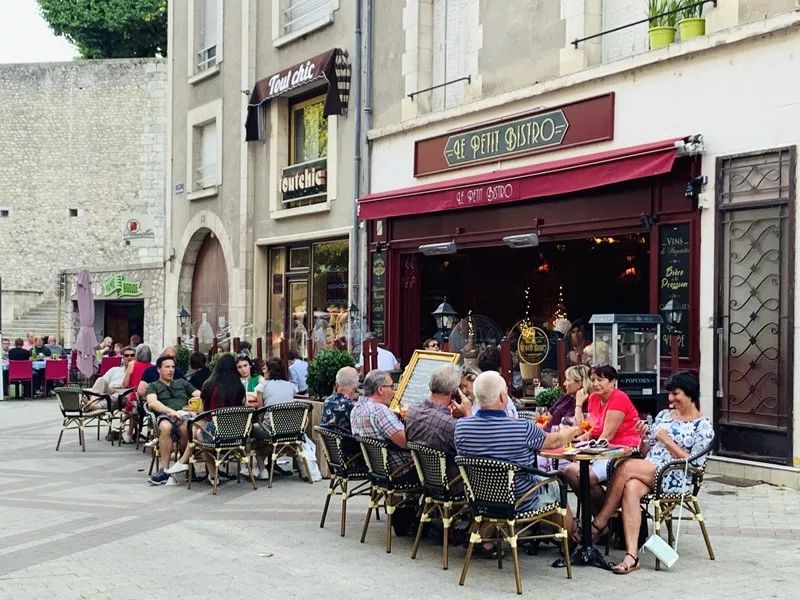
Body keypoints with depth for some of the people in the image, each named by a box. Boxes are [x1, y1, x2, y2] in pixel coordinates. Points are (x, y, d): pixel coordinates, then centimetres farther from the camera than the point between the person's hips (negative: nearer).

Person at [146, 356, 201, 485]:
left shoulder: (182, 383, 32)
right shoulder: (153, 386, 21)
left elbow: (200, 395, 20)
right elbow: (152, 403, -1)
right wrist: (172, 412, -17)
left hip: (185, 415, 1)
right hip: (165, 416, -1)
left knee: (185, 427, -38)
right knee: (165, 427, -40)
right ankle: (164, 470, -35)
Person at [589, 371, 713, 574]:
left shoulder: (703, 427, 5)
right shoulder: (664, 415, 23)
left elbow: (693, 464, -6)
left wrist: (667, 441, -9)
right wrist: (643, 437, 2)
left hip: (675, 478, -5)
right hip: (647, 470, 5)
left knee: (626, 466, -30)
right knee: (631, 488, -33)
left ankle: (599, 523, -18)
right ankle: (632, 555, -41)